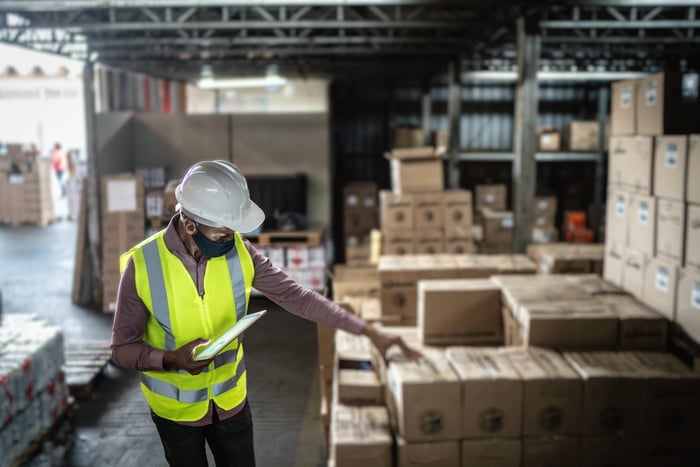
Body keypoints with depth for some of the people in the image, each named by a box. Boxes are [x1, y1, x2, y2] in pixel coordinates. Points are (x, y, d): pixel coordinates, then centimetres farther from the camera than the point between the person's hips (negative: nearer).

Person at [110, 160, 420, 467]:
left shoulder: (239, 251, -15)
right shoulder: (142, 265, -22)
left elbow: (296, 297, -11)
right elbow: (122, 348, -13)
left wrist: (369, 330, -14)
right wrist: (170, 359, -33)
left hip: (230, 399, 2)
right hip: (175, 408, -2)